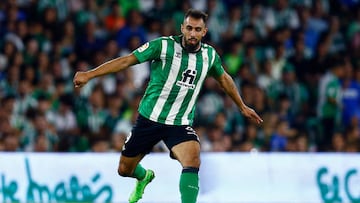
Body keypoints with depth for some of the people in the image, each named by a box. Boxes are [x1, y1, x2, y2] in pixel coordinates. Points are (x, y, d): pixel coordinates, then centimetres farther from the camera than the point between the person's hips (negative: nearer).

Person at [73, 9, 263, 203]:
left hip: (180, 124, 1)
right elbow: (127, 60, -13)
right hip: (149, 119, -1)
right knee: (124, 170, 13)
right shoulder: (164, 45, -13)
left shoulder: (209, 54, 0)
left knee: (192, 161, -29)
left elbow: (224, 79, 20)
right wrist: (90, 74, -20)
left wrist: (242, 107, 29)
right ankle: (145, 176, 50)